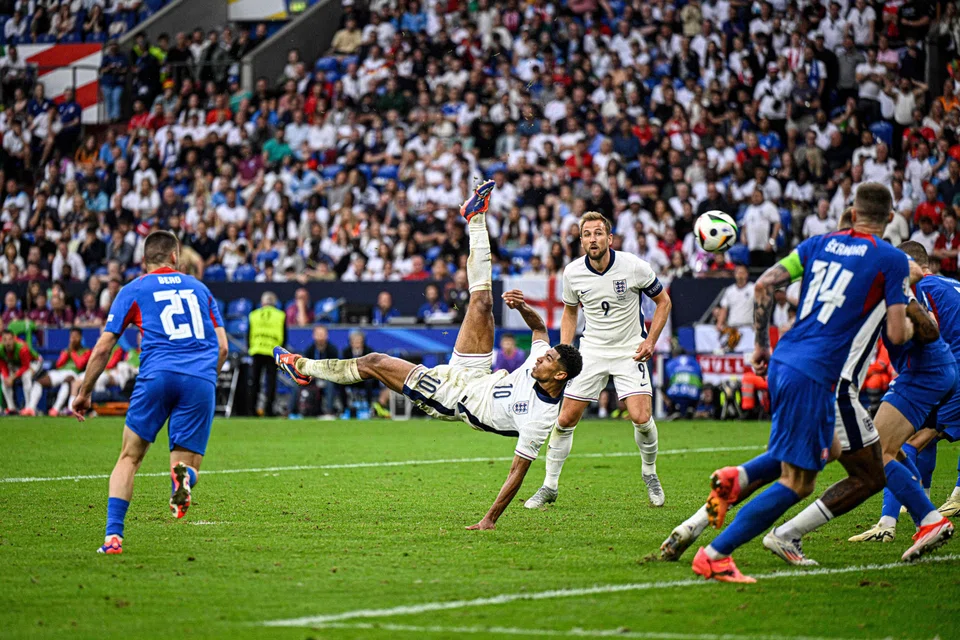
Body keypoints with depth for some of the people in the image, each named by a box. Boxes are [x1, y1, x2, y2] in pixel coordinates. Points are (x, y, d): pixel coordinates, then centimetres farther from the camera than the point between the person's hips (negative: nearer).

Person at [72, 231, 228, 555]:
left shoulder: (133, 290, 17)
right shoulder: (198, 288, 24)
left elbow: (102, 349, 13)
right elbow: (222, 347, 20)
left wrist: (84, 393, 24)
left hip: (157, 375, -1)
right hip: (202, 381, 1)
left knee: (129, 457, 10)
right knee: (188, 465, 7)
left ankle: (113, 536, -5)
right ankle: (183, 475, -32)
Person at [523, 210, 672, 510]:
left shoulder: (633, 266, -14)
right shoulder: (573, 273, -6)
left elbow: (663, 301, 1)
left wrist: (650, 340, -9)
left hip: (630, 351, -2)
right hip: (591, 351, 2)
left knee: (641, 418, -17)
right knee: (566, 419, -4)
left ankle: (649, 473, 12)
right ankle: (550, 486, 12)